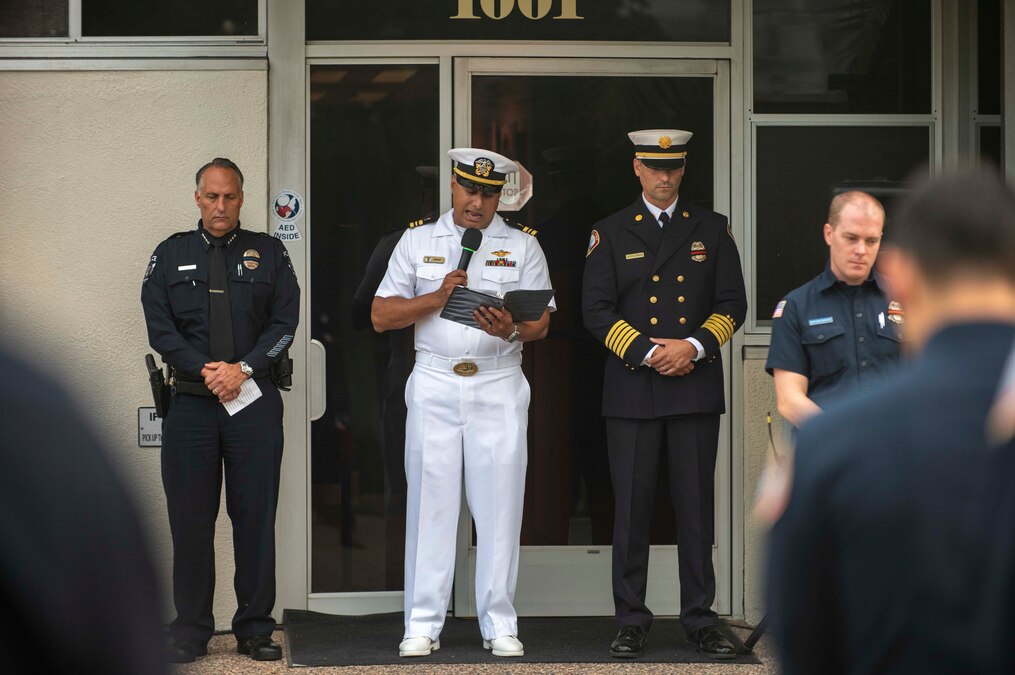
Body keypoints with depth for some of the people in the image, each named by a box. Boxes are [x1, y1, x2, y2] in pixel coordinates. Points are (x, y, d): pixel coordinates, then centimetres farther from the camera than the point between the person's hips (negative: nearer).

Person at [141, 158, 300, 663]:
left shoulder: (268, 253, 9)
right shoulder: (171, 254, 10)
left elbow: (285, 321, 2)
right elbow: (158, 325, 2)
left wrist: (244, 369, -11)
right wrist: (205, 371, -10)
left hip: (255, 399, 0)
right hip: (191, 402, 0)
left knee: (256, 516, 0)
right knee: (190, 519, 0)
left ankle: (255, 630, 7)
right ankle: (190, 633, 6)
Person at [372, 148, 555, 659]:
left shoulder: (523, 245, 9)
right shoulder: (418, 240, 9)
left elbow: (541, 322, 5)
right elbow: (381, 316, 5)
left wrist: (512, 329, -17)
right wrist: (438, 298, -9)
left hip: (499, 386, 0)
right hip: (434, 386, 0)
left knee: (499, 503, -2)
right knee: (430, 502, -1)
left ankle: (499, 624, 5)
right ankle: (422, 624, 4)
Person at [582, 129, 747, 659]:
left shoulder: (712, 229, 10)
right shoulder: (611, 233, 7)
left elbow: (733, 302, 7)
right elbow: (596, 311, 1)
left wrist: (693, 347, -9)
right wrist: (649, 353, -11)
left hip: (696, 387, 1)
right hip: (632, 390, -1)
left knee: (696, 506, 2)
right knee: (632, 507, 0)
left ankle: (700, 619, 9)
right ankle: (631, 621, 7)